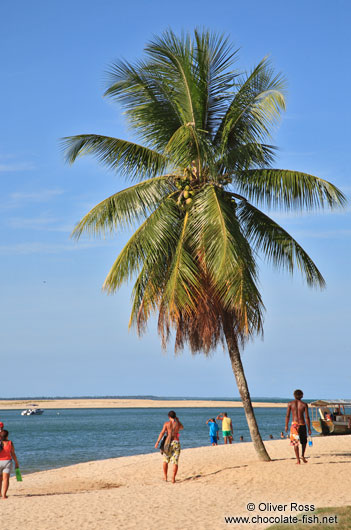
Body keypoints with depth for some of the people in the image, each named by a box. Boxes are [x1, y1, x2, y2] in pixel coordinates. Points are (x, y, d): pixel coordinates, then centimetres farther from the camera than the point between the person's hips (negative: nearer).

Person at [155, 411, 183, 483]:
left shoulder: (167, 423, -2)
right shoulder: (178, 424, 4)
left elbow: (162, 432, -12)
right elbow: (182, 428, 28)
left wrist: (157, 442, -16)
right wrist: (178, 421, 37)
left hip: (168, 443, -1)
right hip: (176, 443, 1)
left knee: (165, 461, 16)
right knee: (175, 462, 0)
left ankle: (165, 477, 12)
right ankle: (173, 478, -9)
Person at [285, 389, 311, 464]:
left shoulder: (290, 404, 0)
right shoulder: (304, 404, -1)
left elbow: (287, 416, -2)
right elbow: (307, 417, -3)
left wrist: (286, 426, 8)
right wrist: (309, 429, 0)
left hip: (294, 424, 0)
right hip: (302, 424, 0)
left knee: (295, 443, 4)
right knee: (304, 441, 20)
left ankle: (298, 460, -1)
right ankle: (302, 455, 5)